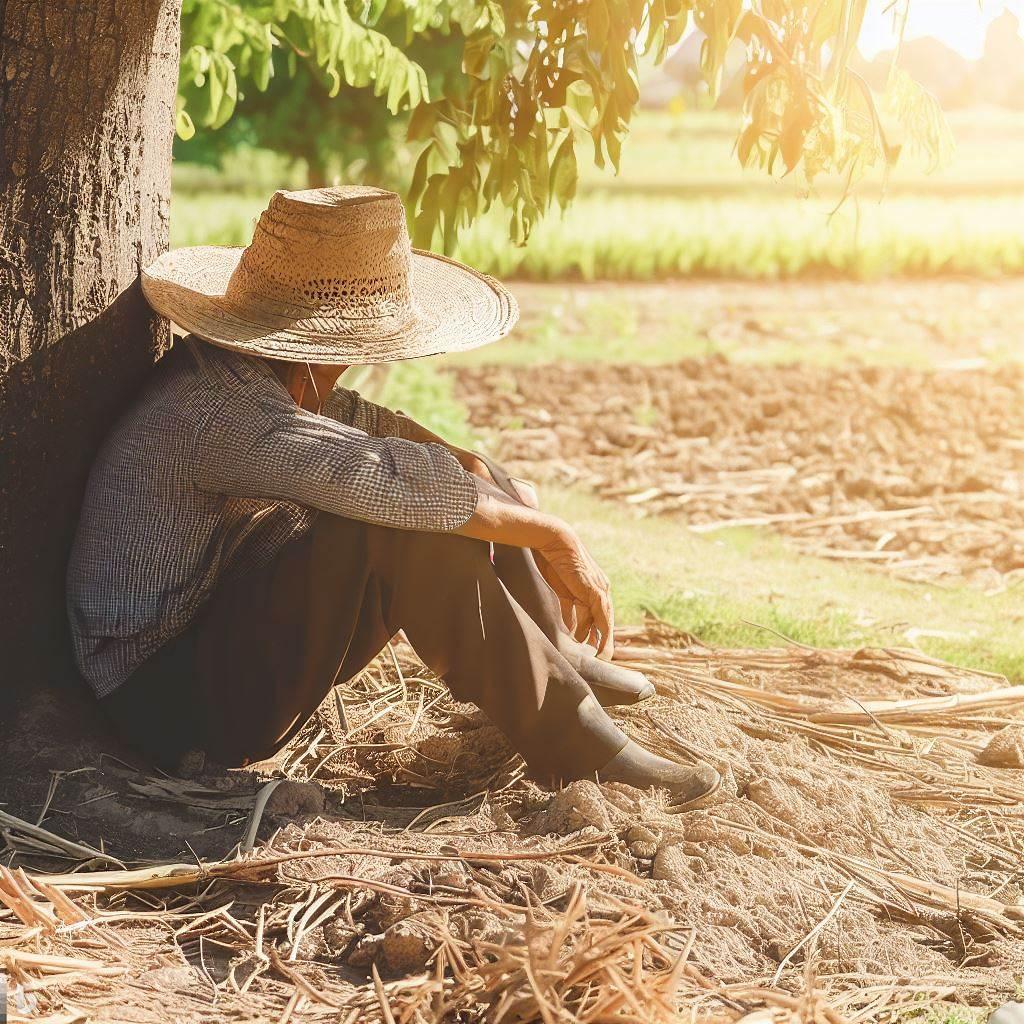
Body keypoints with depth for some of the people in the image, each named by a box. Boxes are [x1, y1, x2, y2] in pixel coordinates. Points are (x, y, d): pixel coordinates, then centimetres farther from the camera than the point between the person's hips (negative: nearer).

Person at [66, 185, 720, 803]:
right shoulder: (221, 411, -28)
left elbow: (363, 423, 13)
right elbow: (395, 479, -36)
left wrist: (503, 488, -1)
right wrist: (554, 538, -24)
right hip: (179, 701, -10)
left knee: (465, 479, 7)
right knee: (411, 528, -30)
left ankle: (557, 658, 21)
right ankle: (571, 745, -21)